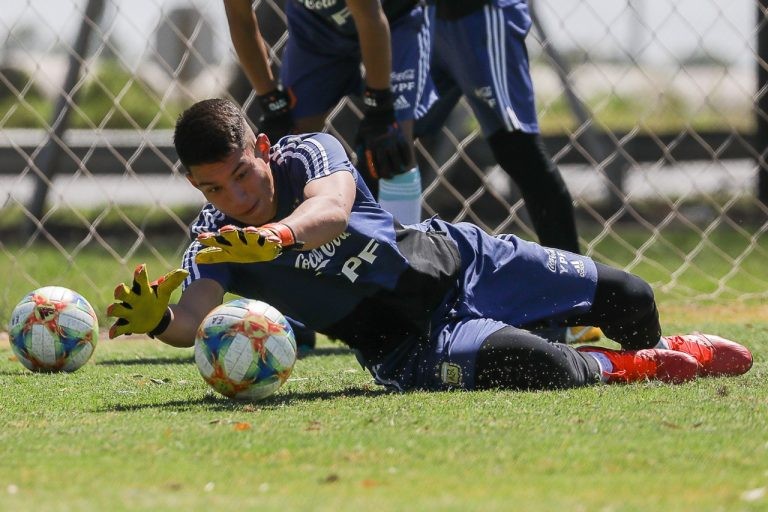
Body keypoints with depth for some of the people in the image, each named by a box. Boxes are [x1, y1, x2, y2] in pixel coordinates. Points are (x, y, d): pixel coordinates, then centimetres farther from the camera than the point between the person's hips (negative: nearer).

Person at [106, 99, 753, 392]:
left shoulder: (307, 153, -17)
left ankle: (659, 349, 45)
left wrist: (279, 234, -63)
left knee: (627, 297, 7)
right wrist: (157, 319, -57)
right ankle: (625, 367, 3)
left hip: (457, 260, 2)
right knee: (528, 363, -31)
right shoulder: (215, 243, -15)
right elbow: (192, 319, -32)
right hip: (409, 344, -2)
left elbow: (332, 208, -40)